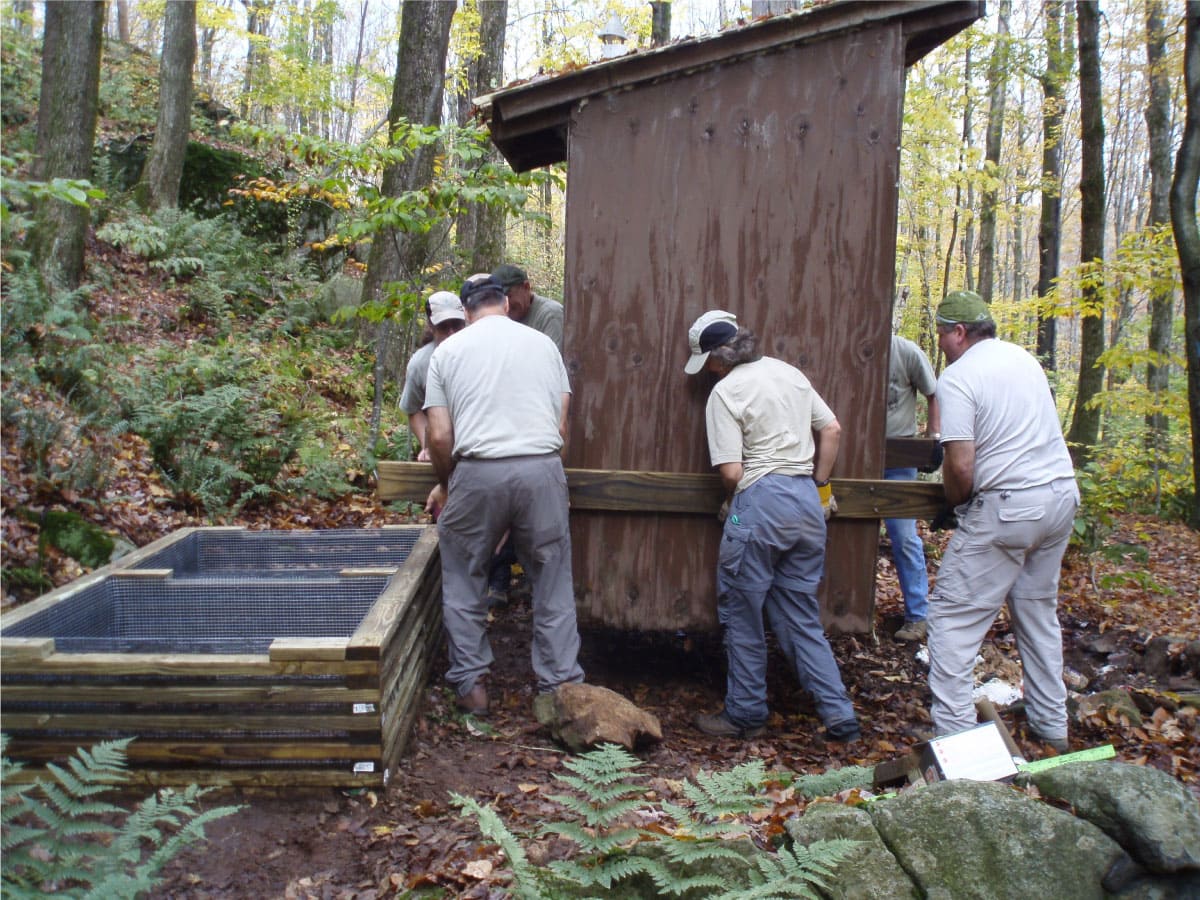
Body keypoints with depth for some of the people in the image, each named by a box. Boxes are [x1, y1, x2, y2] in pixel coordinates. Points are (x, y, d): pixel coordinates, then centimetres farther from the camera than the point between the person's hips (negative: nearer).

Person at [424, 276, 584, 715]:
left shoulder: (448, 350, 11)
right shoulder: (542, 343, 15)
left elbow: (440, 436, 6)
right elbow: (562, 426, 14)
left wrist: (445, 485, 23)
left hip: (478, 472, -1)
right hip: (542, 469, 1)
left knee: (462, 578, 16)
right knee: (552, 582, 11)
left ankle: (470, 684, 18)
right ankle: (561, 684, 14)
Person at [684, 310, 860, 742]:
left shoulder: (725, 392, -8)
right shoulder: (789, 373, 12)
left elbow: (731, 473, -13)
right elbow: (832, 430, 14)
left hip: (760, 501, -7)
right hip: (807, 502, 7)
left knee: (742, 614, 9)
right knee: (801, 617, 14)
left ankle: (744, 714, 20)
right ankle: (840, 717, 13)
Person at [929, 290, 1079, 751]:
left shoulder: (957, 378, -13)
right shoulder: (1023, 357, 12)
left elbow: (960, 466, -20)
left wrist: (954, 501, 0)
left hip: (1009, 506, -8)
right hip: (1063, 494, 8)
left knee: (954, 617, -2)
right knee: (1038, 610, 20)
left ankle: (954, 733, -4)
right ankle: (1051, 725, 28)